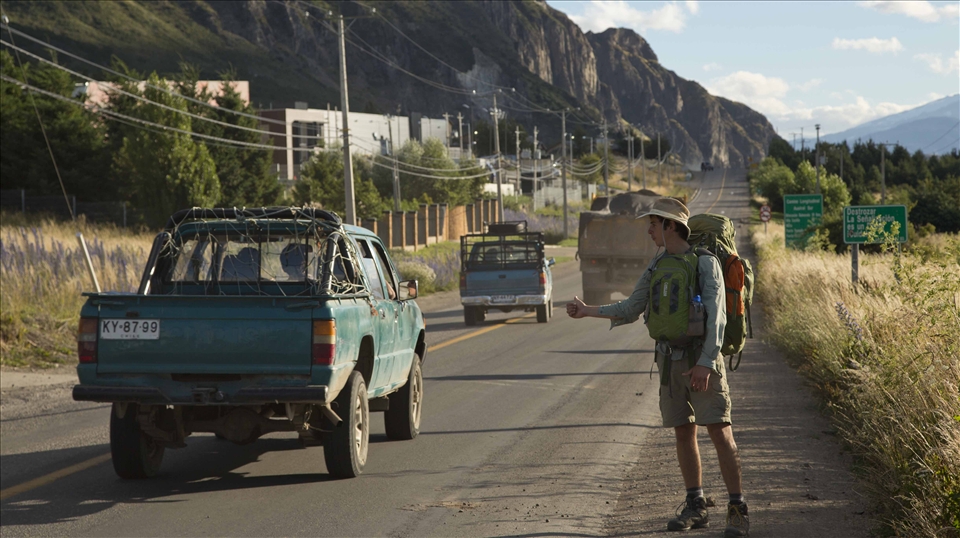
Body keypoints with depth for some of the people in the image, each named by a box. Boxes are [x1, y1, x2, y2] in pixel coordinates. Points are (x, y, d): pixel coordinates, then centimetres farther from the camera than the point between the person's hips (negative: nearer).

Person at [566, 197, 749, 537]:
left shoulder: (706, 263, -10)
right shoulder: (656, 266, 10)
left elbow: (715, 317, -16)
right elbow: (631, 310, 17)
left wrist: (705, 363, -24)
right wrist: (588, 311, 8)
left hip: (701, 359, -6)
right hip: (669, 360, 6)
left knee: (720, 432, -9)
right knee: (683, 432, 8)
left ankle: (737, 510, -6)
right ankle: (695, 507, 17)